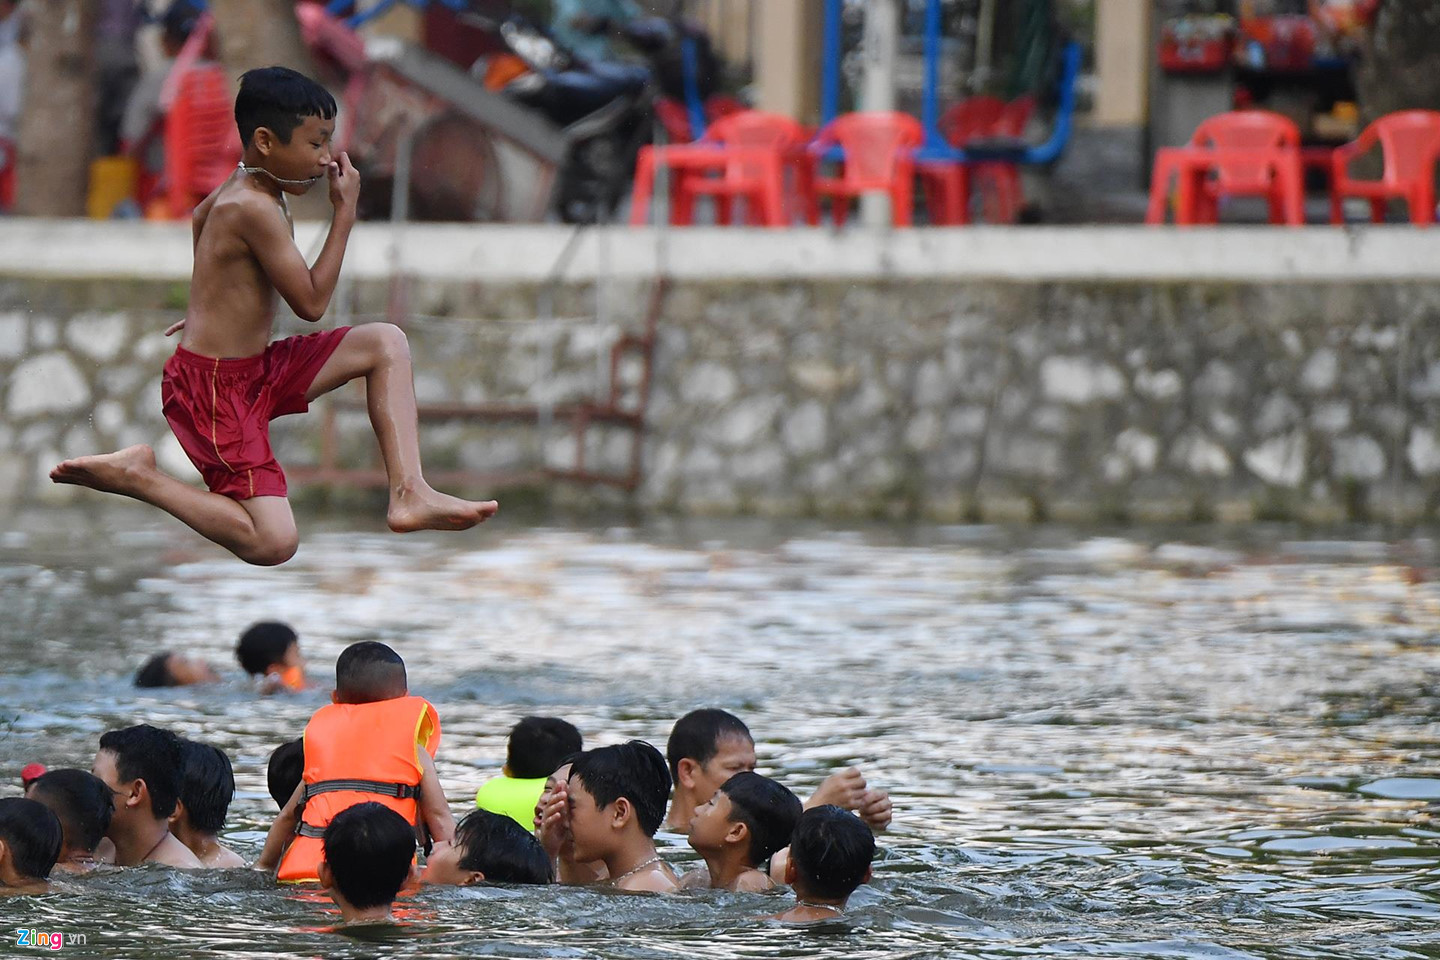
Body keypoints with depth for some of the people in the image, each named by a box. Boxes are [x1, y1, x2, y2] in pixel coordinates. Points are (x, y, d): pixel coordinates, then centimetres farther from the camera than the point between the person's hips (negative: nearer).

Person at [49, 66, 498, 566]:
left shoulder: (238, 187, 8)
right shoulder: (256, 209, -22)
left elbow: (200, 214, 32)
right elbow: (311, 303, -19)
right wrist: (345, 212, -13)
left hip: (257, 370, 10)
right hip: (215, 388, -10)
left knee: (386, 343, 7)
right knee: (274, 544, -20)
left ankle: (409, 494, -2)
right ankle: (137, 476, -6)